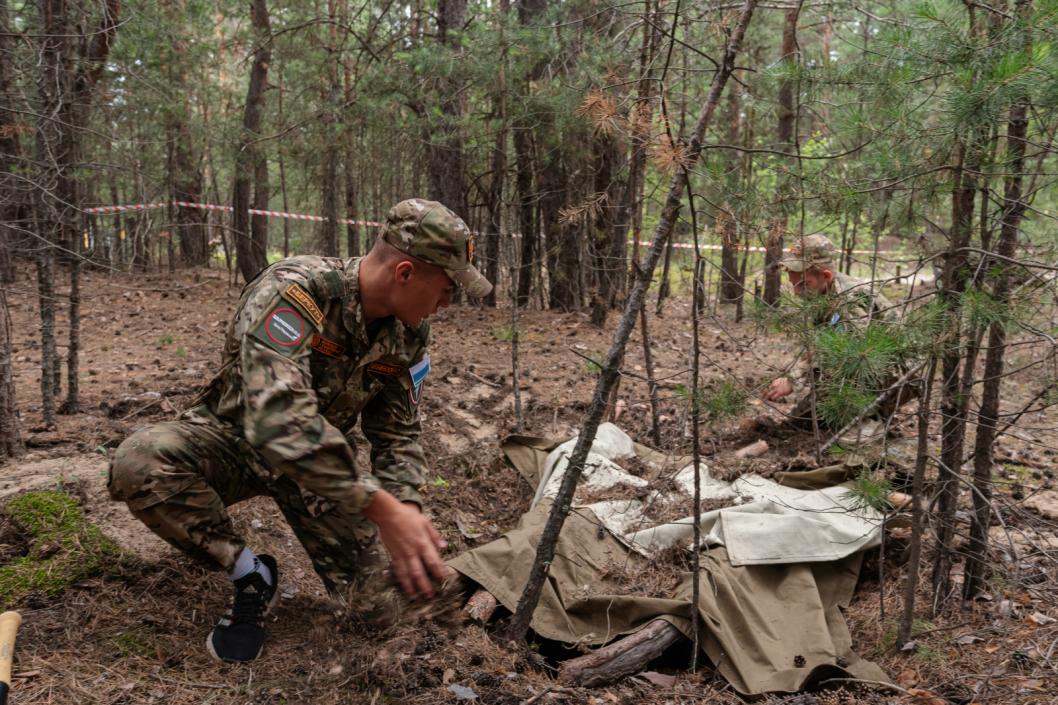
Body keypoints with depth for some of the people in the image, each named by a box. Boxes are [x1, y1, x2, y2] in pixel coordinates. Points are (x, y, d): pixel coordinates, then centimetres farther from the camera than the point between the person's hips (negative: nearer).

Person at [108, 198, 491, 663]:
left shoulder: (409, 333, -9)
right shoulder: (293, 291, -32)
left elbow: (398, 436, -2)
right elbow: (278, 418, -45)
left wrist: (406, 510, -22)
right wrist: (383, 510, -48)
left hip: (319, 457, 4)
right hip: (232, 435, -4)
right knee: (140, 461, -35)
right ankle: (251, 575, -15)